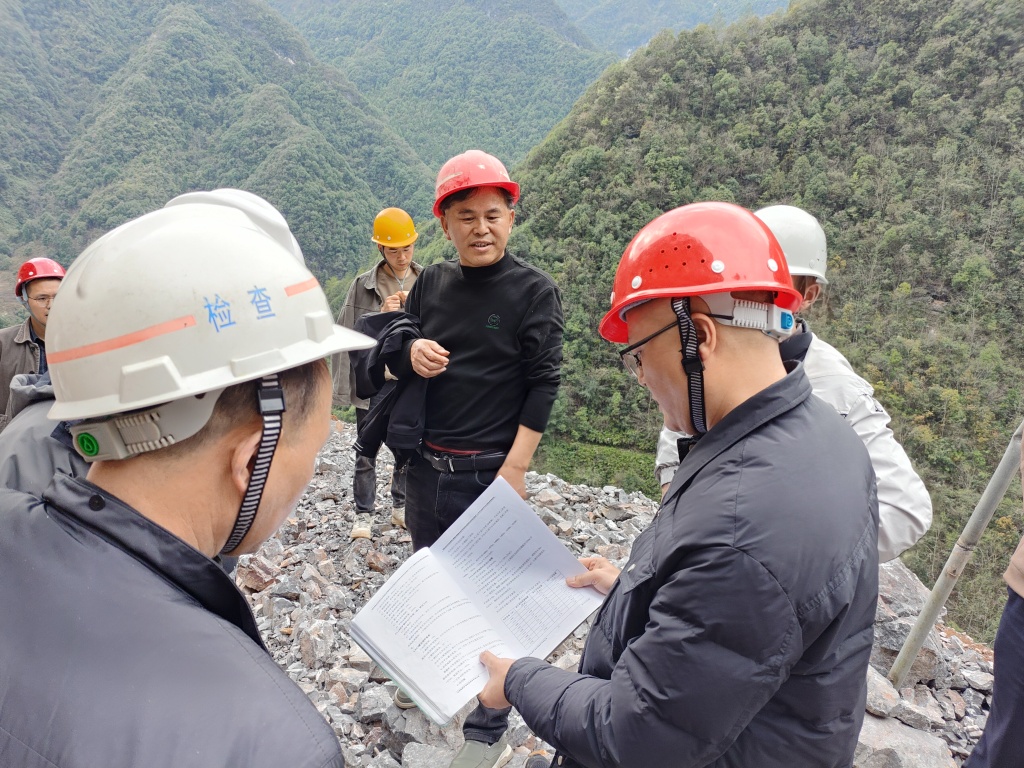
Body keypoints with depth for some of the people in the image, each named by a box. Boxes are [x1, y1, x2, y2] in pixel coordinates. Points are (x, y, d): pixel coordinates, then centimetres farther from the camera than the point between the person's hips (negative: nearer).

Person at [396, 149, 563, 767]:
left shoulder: (534, 291, -9)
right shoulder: (432, 283, 5)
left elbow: (543, 385, -11)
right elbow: (393, 353, 14)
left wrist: (515, 467, -16)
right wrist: (410, 352, -10)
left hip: (489, 472, -5)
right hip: (426, 466, 6)